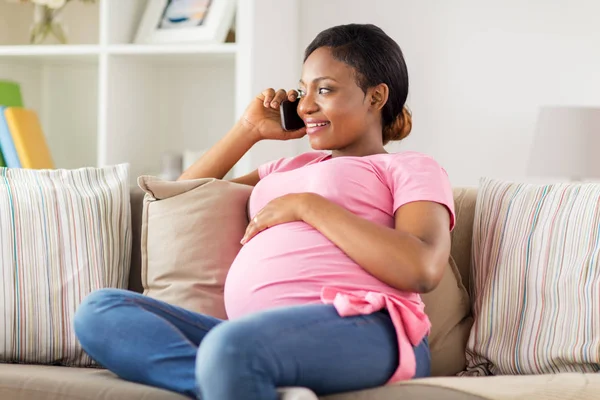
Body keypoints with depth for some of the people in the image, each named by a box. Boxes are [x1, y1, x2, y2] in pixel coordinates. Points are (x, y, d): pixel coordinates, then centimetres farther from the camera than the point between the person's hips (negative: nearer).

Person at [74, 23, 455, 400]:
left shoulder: (410, 168, 16)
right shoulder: (289, 168, 36)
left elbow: (423, 269, -5)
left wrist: (306, 205, -1)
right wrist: (249, 129, 31)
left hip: (360, 331, -8)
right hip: (265, 340, 8)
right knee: (100, 311, -14)